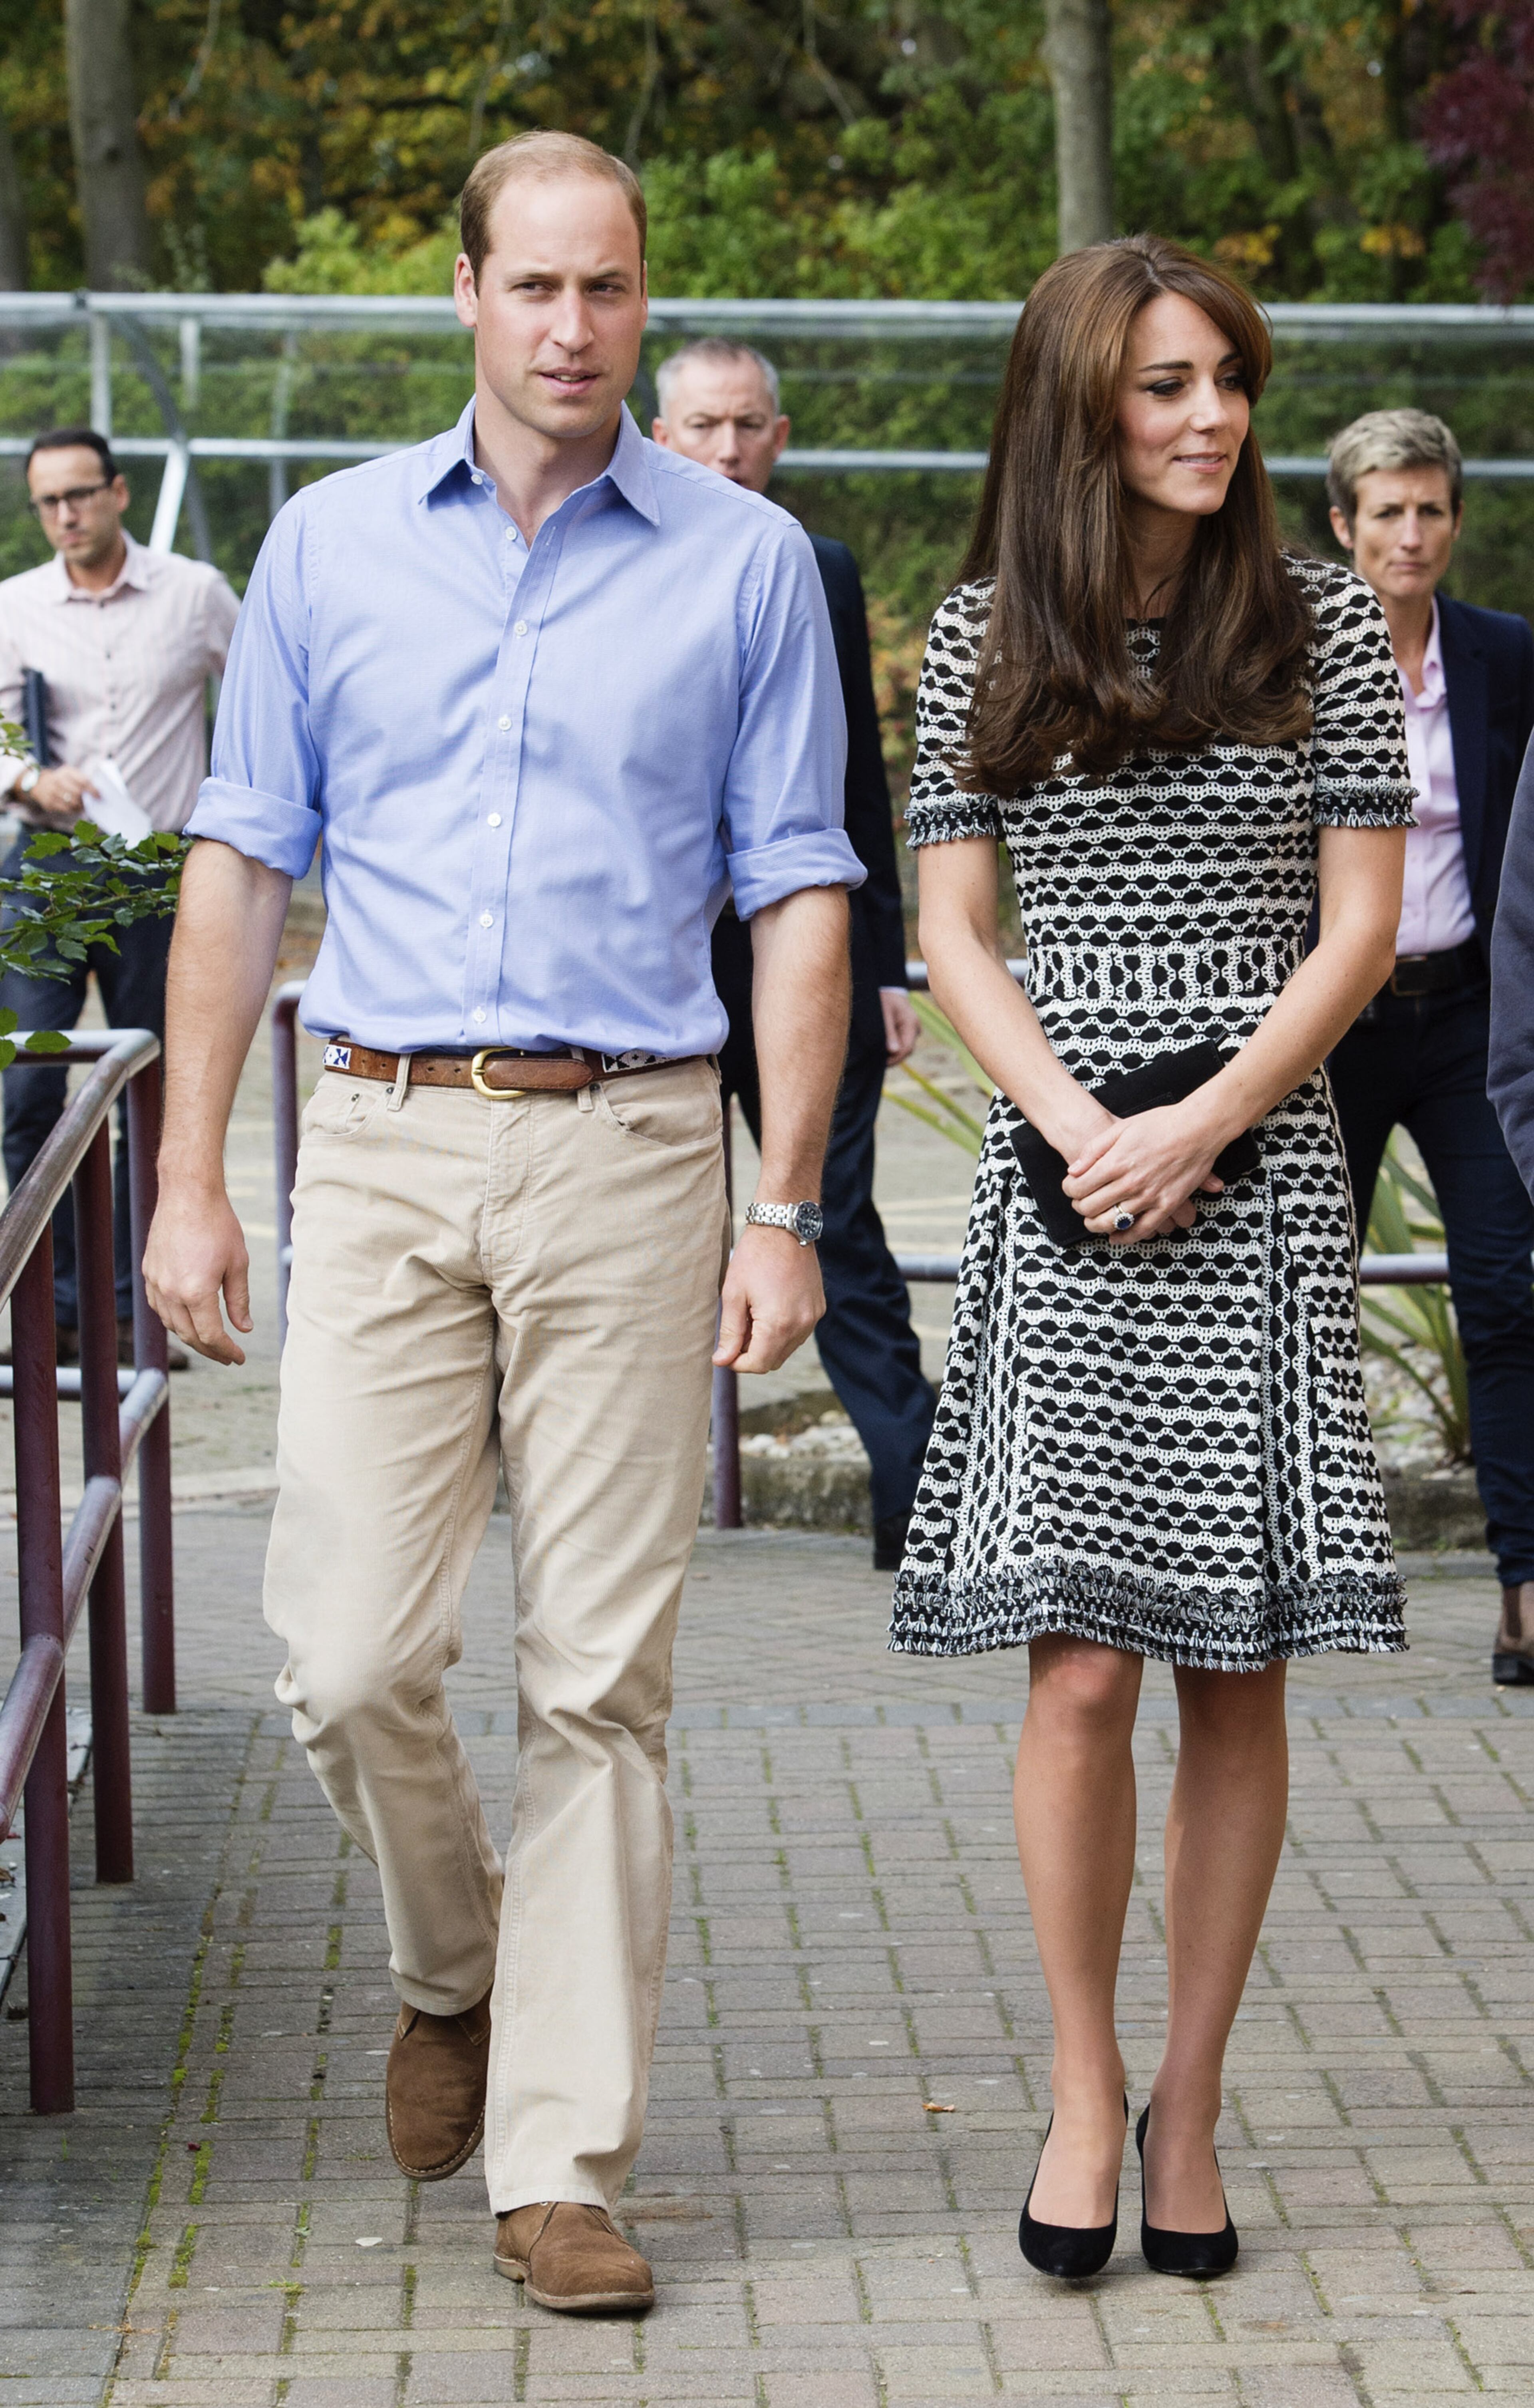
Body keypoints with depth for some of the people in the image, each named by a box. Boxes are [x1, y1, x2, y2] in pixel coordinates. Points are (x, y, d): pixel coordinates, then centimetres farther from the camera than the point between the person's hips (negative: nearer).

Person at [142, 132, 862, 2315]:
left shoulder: (744, 563, 5)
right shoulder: (331, 544, 9)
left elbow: (798, 898, 4)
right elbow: (241, 866, 10)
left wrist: (787, 1212, -4)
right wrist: (191, 1180, 3)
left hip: (627, 1160, -1)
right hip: (384, 1151, 1)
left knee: (600, 1682, -1)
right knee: (350, 1659, -5)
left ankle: (560, 2163, 6)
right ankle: (452, 1968, 26)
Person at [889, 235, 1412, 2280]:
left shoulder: (1322, 625, 4)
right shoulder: (985, 640, 6)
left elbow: (1360, 930, 2)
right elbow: (952, 931, 6)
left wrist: (1199, 1129, -10)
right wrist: (1081, 1129, -9)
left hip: (1262, 1176, 0)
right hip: (1063, 1180, 0)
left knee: (1238, 1671, 2)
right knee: (1081, 1665, -6)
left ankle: (1189, 2100, 13)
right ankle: (1086, 2086, 10)